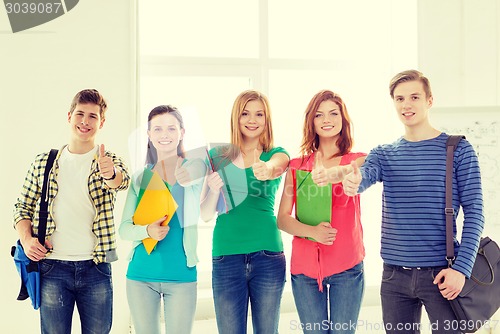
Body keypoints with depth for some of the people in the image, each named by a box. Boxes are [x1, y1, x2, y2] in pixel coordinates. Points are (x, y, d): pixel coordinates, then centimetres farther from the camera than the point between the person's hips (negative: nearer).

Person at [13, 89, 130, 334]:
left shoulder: (109, 162, 3)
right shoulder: (43, 162, 7)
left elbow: (122, 180, -21)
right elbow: (22, 207, 13)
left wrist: (111, 174, -44)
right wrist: (26, 239, -6)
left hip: (96, 268, 0)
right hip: (52, 268, 1)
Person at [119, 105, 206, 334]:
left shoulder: (194, 168, -1)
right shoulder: (141, 177, 6)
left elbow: (205, 214, -15)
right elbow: (124, 229, 3)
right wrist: (147, 231, -18)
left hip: (181, 275, -2)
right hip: (141, 274, 2)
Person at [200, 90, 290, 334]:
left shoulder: (276, 154, 6)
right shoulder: (217, 156, 7)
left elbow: (276, 165, -21)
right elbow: (205, 215, 5)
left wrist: (267, 169, -45)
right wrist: (214, 189, -15)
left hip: (267, 255, 0)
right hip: (226, 256, 1)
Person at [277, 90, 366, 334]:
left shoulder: (357, 160, 3)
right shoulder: (297, 165, 7)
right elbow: (282, 219, 0)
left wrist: (337, 173, -46)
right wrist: (312, 231, -19)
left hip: (346, 267, -1)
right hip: (305, 267, 2)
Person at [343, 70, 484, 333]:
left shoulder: (458, 150, -1)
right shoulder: (383, 154, 7)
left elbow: (473, 212, -4)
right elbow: (364, 175, -14)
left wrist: (461, 268, -14)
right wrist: (352, 182, -39)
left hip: (441, 274, -3)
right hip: (394, 276, 3)